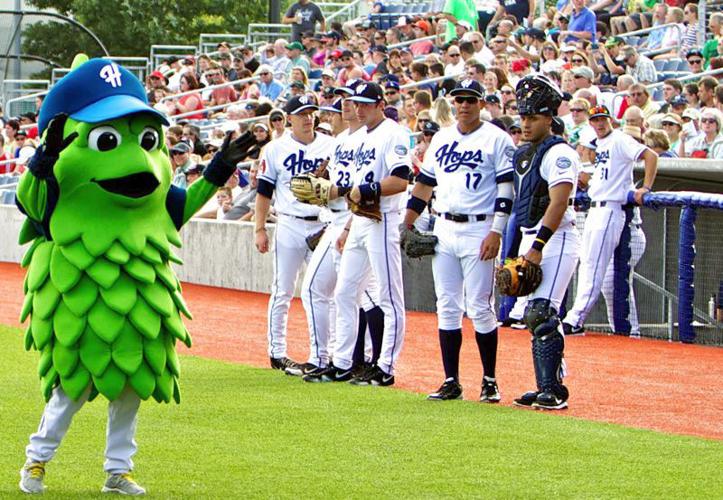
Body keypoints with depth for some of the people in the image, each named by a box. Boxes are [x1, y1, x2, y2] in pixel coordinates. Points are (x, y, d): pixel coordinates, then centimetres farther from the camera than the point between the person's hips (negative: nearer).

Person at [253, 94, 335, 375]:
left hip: (324, 226, 2)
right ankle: (277, 353, 7)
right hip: (290, 225, -1)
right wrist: (260, 229, -2)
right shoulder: (276, 149, 3)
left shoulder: (331, 146, 7)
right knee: (283, 291, 0)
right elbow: (264, 191, 5)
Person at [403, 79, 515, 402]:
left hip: (478, 230, -6)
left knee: (480, 308, -6)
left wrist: (496, 232, -17)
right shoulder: (441, 139, 14)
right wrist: (405, 224, 15)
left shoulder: (497, 139, -4)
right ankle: (451, 381, 8)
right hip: (443, 229, 6)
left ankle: (490, 381, 3)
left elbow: (507, 189, -9)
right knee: (447, 307, 5)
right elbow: (424, 184, 19)